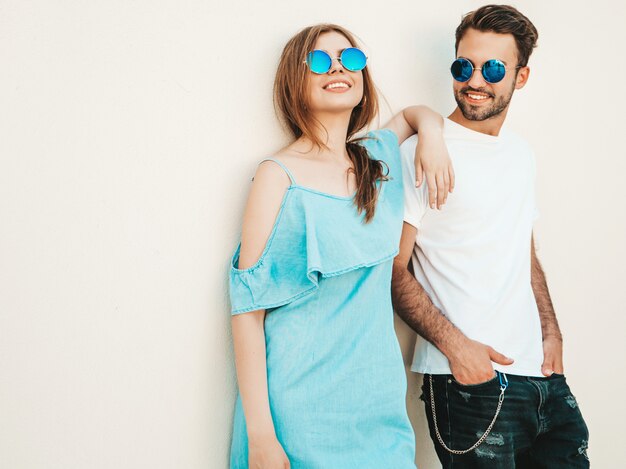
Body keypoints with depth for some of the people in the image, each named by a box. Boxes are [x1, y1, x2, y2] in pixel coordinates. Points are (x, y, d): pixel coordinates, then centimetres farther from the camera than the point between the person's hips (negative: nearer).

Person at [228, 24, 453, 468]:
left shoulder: (379, 157, 6)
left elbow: (416, 112, 29)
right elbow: (247, 308, -12)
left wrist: (432, 135, 5)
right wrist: (260, 433, -17)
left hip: (379, 398, 5)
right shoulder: (280, 176, -10)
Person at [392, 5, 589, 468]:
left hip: (542, 376, 7)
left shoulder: (522, 154, 14)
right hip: (471, 381, -6)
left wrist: (552, 334, 12)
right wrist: (454, 344, -18)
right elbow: (394, 269, -11)